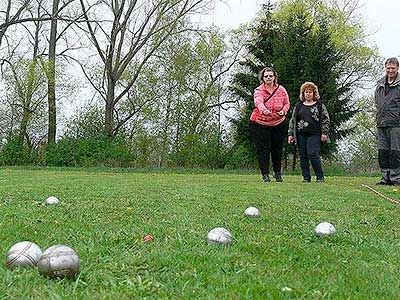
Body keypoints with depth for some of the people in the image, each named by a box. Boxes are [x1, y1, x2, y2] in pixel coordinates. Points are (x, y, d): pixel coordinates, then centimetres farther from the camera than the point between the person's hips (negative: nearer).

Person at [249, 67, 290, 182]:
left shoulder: (281, 90, -2)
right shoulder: (258, 90, -14)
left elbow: (287, 103, 9)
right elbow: (258, 102, -35)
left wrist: (283, 111, -14)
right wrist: (264, 110, -56)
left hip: (278, 124, 3)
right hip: (259, 123, -3)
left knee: (277, 149, 9)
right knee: (263, 149, -3)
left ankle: (277, 173, 27)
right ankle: (265, 174, 7)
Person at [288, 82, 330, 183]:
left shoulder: (320, 105, 5)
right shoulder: (298, 106, 14)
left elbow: (325, 120, 3)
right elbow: (292, 120, 15)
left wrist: (324, 133, -5)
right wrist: (290, 134, 9)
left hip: (314, 135, -4)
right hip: (301, 135, 4)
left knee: (313, 155, -12)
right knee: (303, 156, 4)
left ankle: (320, 177, 0)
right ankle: (306, 178, 11)